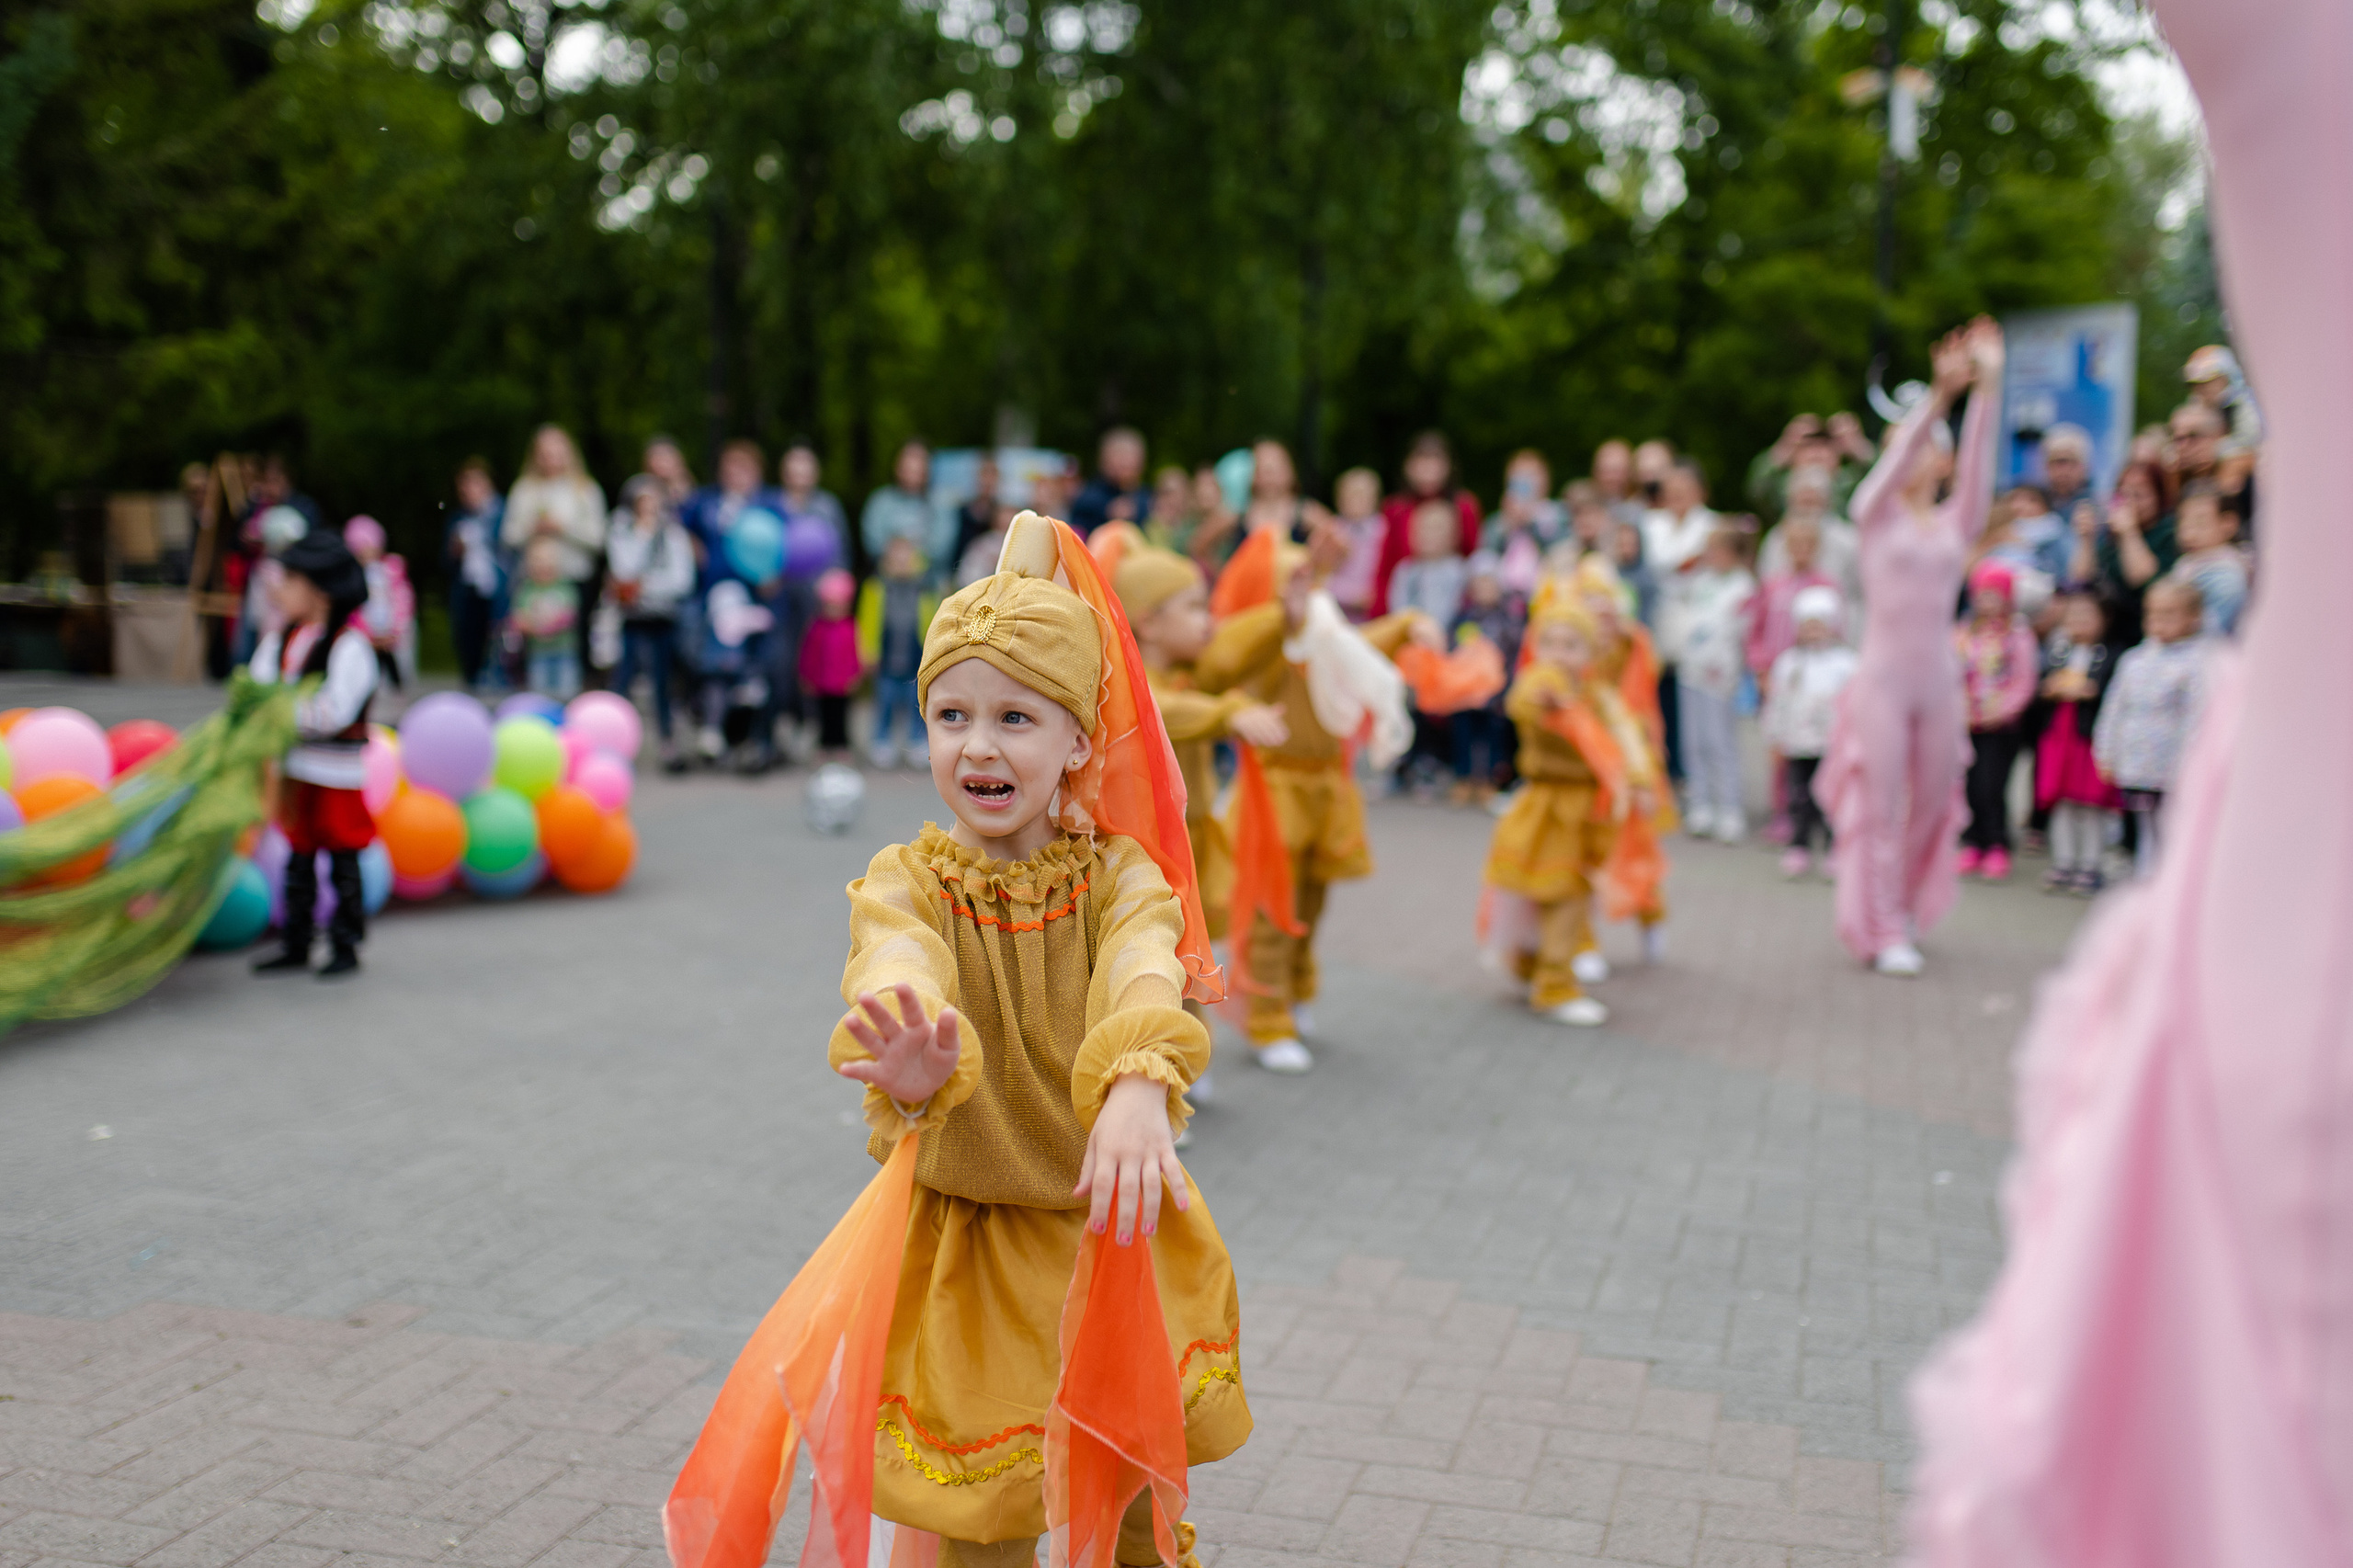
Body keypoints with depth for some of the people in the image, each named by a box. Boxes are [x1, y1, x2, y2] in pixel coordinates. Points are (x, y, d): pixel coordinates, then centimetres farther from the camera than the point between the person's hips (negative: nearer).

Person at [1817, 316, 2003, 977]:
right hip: (1883, 676, -4)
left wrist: (1987, 388, -15)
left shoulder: (1956, 521, 10)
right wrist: (1940, 393, -28)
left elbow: (1976, 462, -3)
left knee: (1932, 801, 9)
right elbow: (1899, 454, -14)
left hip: (1938, 680, 4)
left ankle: (1907, 907, 26)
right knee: (1878, 804, -3)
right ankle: (1882, 930, 2)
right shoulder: (1876, 512, 2)